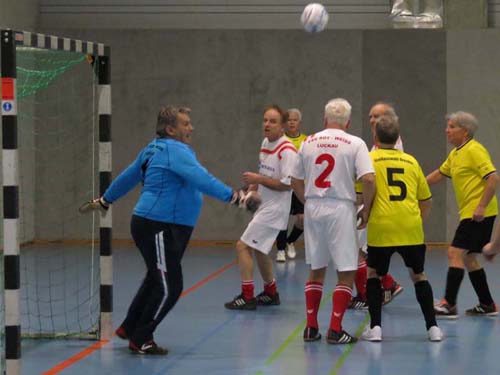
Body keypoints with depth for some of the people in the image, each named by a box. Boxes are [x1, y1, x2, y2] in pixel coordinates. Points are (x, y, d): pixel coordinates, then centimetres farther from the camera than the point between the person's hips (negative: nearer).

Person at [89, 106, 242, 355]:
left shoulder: (154, 150, 16)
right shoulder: (174, 151, -15)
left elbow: (129, 176, 27)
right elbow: (200, 178, -28)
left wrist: (107, 199, 40)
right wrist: (231, 195, -32)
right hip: (158, 228, -11)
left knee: (156, 280, 23)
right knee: (169, 287, -6)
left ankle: (129, 328, 36)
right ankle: (140, 341, 6)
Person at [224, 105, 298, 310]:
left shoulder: (287, 150, -19)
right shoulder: (266, 143, 9)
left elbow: (287, 184, -23)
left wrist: (259, 179, -22)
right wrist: (253, 187, 8)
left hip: (274, 209, -10)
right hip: (264, 206, 10)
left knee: (243, 246, -12)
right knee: (259, 249, 21)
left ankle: (247, 297, -8)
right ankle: (271, 293, 35)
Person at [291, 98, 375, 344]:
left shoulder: (309, 142, 7)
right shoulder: (355, 144, -5)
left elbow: (295, 182, 11)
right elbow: (368, 179, -14)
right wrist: (366, 208, -2)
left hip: (313, 208, 5)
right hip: (340, 209, -4)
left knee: (316, 270, 16)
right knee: (346, 272, 3)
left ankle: (311, 328, 16)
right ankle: (335, 330, -2)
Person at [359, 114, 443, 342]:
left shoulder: (370, 159, 3)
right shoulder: (411, 161, 14)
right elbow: (427, 200, 17)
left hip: (381, 228, -3)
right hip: (411, 229, 3)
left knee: (373, 274, 15)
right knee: (418, 275, 16)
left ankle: (375, 327, 6)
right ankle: (432, 327, 11)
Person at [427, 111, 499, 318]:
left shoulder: (474, 150, -14)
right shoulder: (455, 154, 15)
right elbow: (439, 174, 28)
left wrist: (481, 206, -24)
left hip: (478, 214, -10)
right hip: (468, 213, 10)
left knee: (455, 253, -13)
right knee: (468, 257, 13)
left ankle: (449, 305, -15)